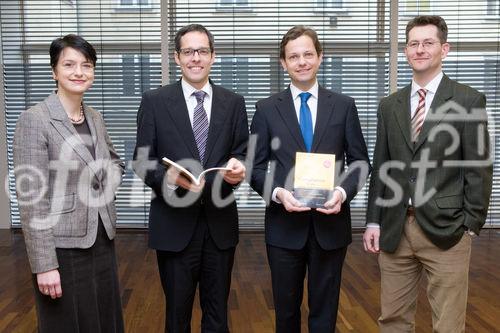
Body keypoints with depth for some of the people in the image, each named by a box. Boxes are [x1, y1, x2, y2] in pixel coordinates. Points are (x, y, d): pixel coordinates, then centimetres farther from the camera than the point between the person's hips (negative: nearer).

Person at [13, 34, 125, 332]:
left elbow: (114, 161, 25)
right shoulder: (35, 119, -13)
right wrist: (45, 264, -18)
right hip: (63, 246, -6)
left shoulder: (95, 118, 6)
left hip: (101, 240, 6)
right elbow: (31, 198, -16)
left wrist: (107, 190, 5)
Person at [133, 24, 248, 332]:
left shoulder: (234, 102, 5)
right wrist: (168, 176, -22)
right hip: (174, 223, -1)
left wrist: (238, 167, -18)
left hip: (220, 221, 2)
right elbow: (142, 160, -3)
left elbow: (243, 153, 6)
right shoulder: (154, 101, -1)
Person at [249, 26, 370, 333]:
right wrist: (278, 192, -17)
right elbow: (257, 167, 1)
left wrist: (343, 191, -15)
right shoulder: (267, 109, 2)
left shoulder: (344, 106, 4)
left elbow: (360, 161, 4)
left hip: (330, 223, 0)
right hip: (285, 225, 0)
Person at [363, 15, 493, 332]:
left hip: (446, 229, -3)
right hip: (394, 230, 4)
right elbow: (380, 167, 10)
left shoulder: (470, 100, -1)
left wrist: (471, 225, -6)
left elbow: (479, 167, -3)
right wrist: (373, 221, 6)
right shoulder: (389, 105, 10)